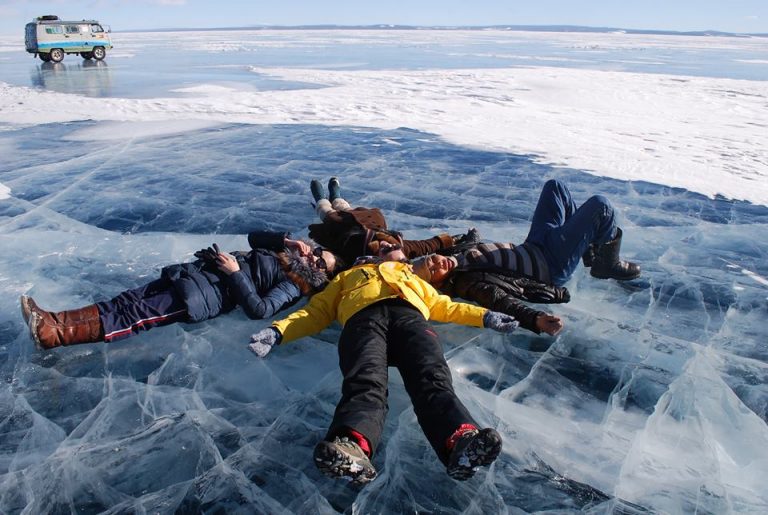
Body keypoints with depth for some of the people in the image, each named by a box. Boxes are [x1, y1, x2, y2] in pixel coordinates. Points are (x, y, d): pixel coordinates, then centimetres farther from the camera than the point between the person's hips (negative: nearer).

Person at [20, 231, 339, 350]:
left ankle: (53, 334, -20)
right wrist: (287, 239, 14)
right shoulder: (281, 253, 20)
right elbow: (254, 237, 28)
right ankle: (55, 321, -6)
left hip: (208, 295, -9)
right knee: (128, 300, -2)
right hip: (197, 270, 9)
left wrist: (235, 273, -19)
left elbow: (258, 309, -22)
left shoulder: (291, 287, -7)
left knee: (136, 315, -17)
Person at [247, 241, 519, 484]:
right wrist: (278, 331, 12)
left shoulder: (414, 279, 47)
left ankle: (461, 441, -58)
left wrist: (485, 315, 19)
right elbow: (317, 310, 30)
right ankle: (351, 446, -62)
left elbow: (442, 306, 36)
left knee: (432, 377, -32)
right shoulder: (349, 276, 42)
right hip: (364, 317, -1)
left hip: (409, 316, 1)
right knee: (366, 380, -35)